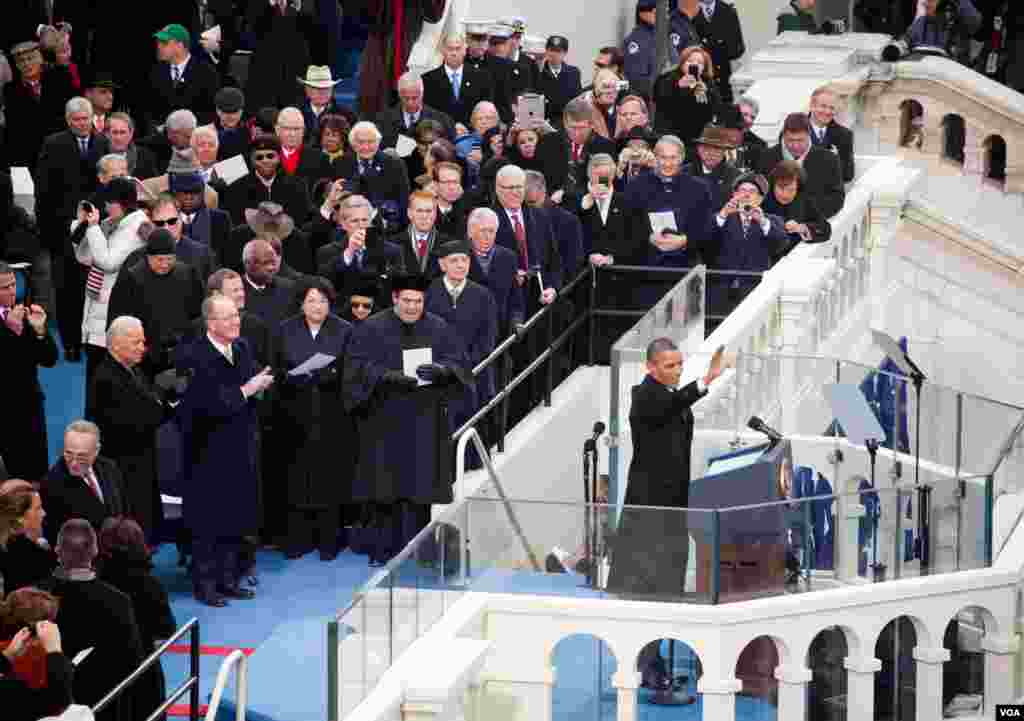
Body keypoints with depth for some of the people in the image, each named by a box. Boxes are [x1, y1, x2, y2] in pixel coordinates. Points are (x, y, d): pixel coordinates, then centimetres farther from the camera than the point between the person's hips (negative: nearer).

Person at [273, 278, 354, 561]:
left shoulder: (344, 331, 3)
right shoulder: (286, 330, 7)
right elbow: (276, 368, 5)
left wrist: (329, 374, -17)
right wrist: (294, 376, -15)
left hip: (331, 417, -1)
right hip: (296, 415, 1)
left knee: (329, 477, 0)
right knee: (297, 477, 1)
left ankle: (328, 540, 8)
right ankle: (299, 538, 10)